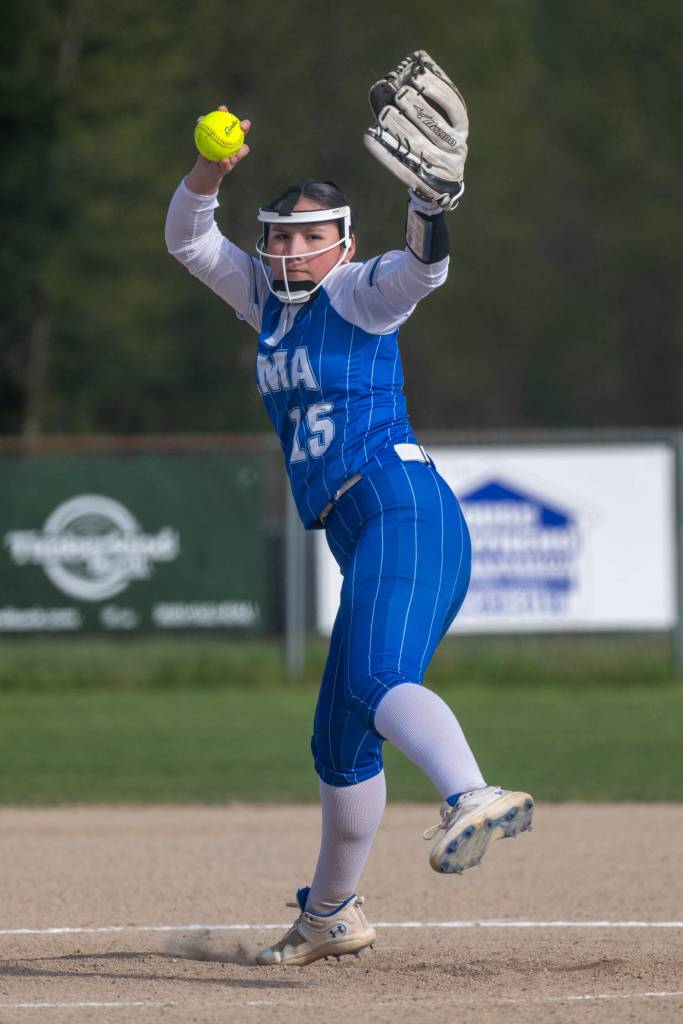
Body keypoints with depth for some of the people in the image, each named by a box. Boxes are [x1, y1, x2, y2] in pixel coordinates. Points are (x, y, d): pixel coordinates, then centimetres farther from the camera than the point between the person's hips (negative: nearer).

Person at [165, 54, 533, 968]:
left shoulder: (361, 295, 0)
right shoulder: (267, 298, 19)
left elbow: (423, 268, -20)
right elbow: (188, 240, 17)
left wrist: (430, 199, -40)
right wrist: (213, 172, -3)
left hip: (403, 506, -8)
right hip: (361, 542, 8)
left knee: (378, 679, -34)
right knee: (339, 744, 15)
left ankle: (473, 799, -58)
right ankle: (331, 916, 29)